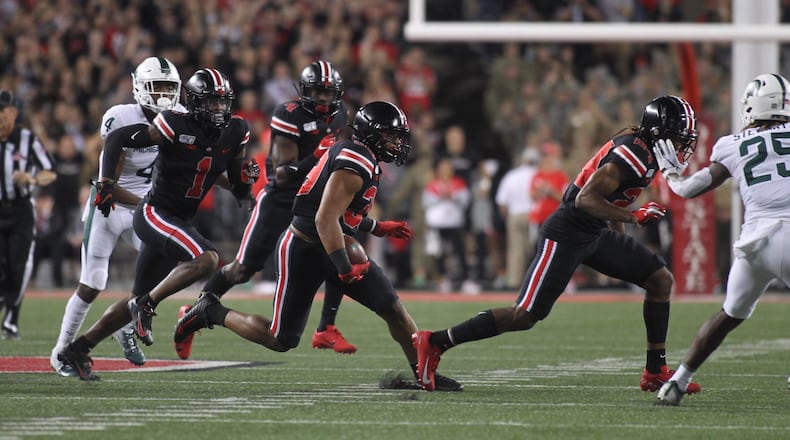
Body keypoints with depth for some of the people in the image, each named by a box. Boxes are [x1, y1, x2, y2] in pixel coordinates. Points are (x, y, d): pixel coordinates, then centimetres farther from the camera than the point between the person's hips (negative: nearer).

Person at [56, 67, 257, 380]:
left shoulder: (234, 133, 1)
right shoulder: (176, 126, -17)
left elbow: (239, 192, 7)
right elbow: (117, 138, -10)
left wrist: (246, 177, -15)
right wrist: (106, 183, -17)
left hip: (179, 222, 8)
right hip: (154, 214, -8)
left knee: (140, 300, 12)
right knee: (207, 258, -30)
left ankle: (77, 350, 21)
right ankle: (146, 305, -17)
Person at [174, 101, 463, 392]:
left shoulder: (357, 156, 9)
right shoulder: (355, 165, -22)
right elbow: (325, 220, -29)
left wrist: (379, 228, 18)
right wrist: (344, 268, -28)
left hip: (331, 249, 10)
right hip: (304, 252, -10)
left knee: (393, 309, 1)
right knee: (282, 340, 0)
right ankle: (211, 312, 17)